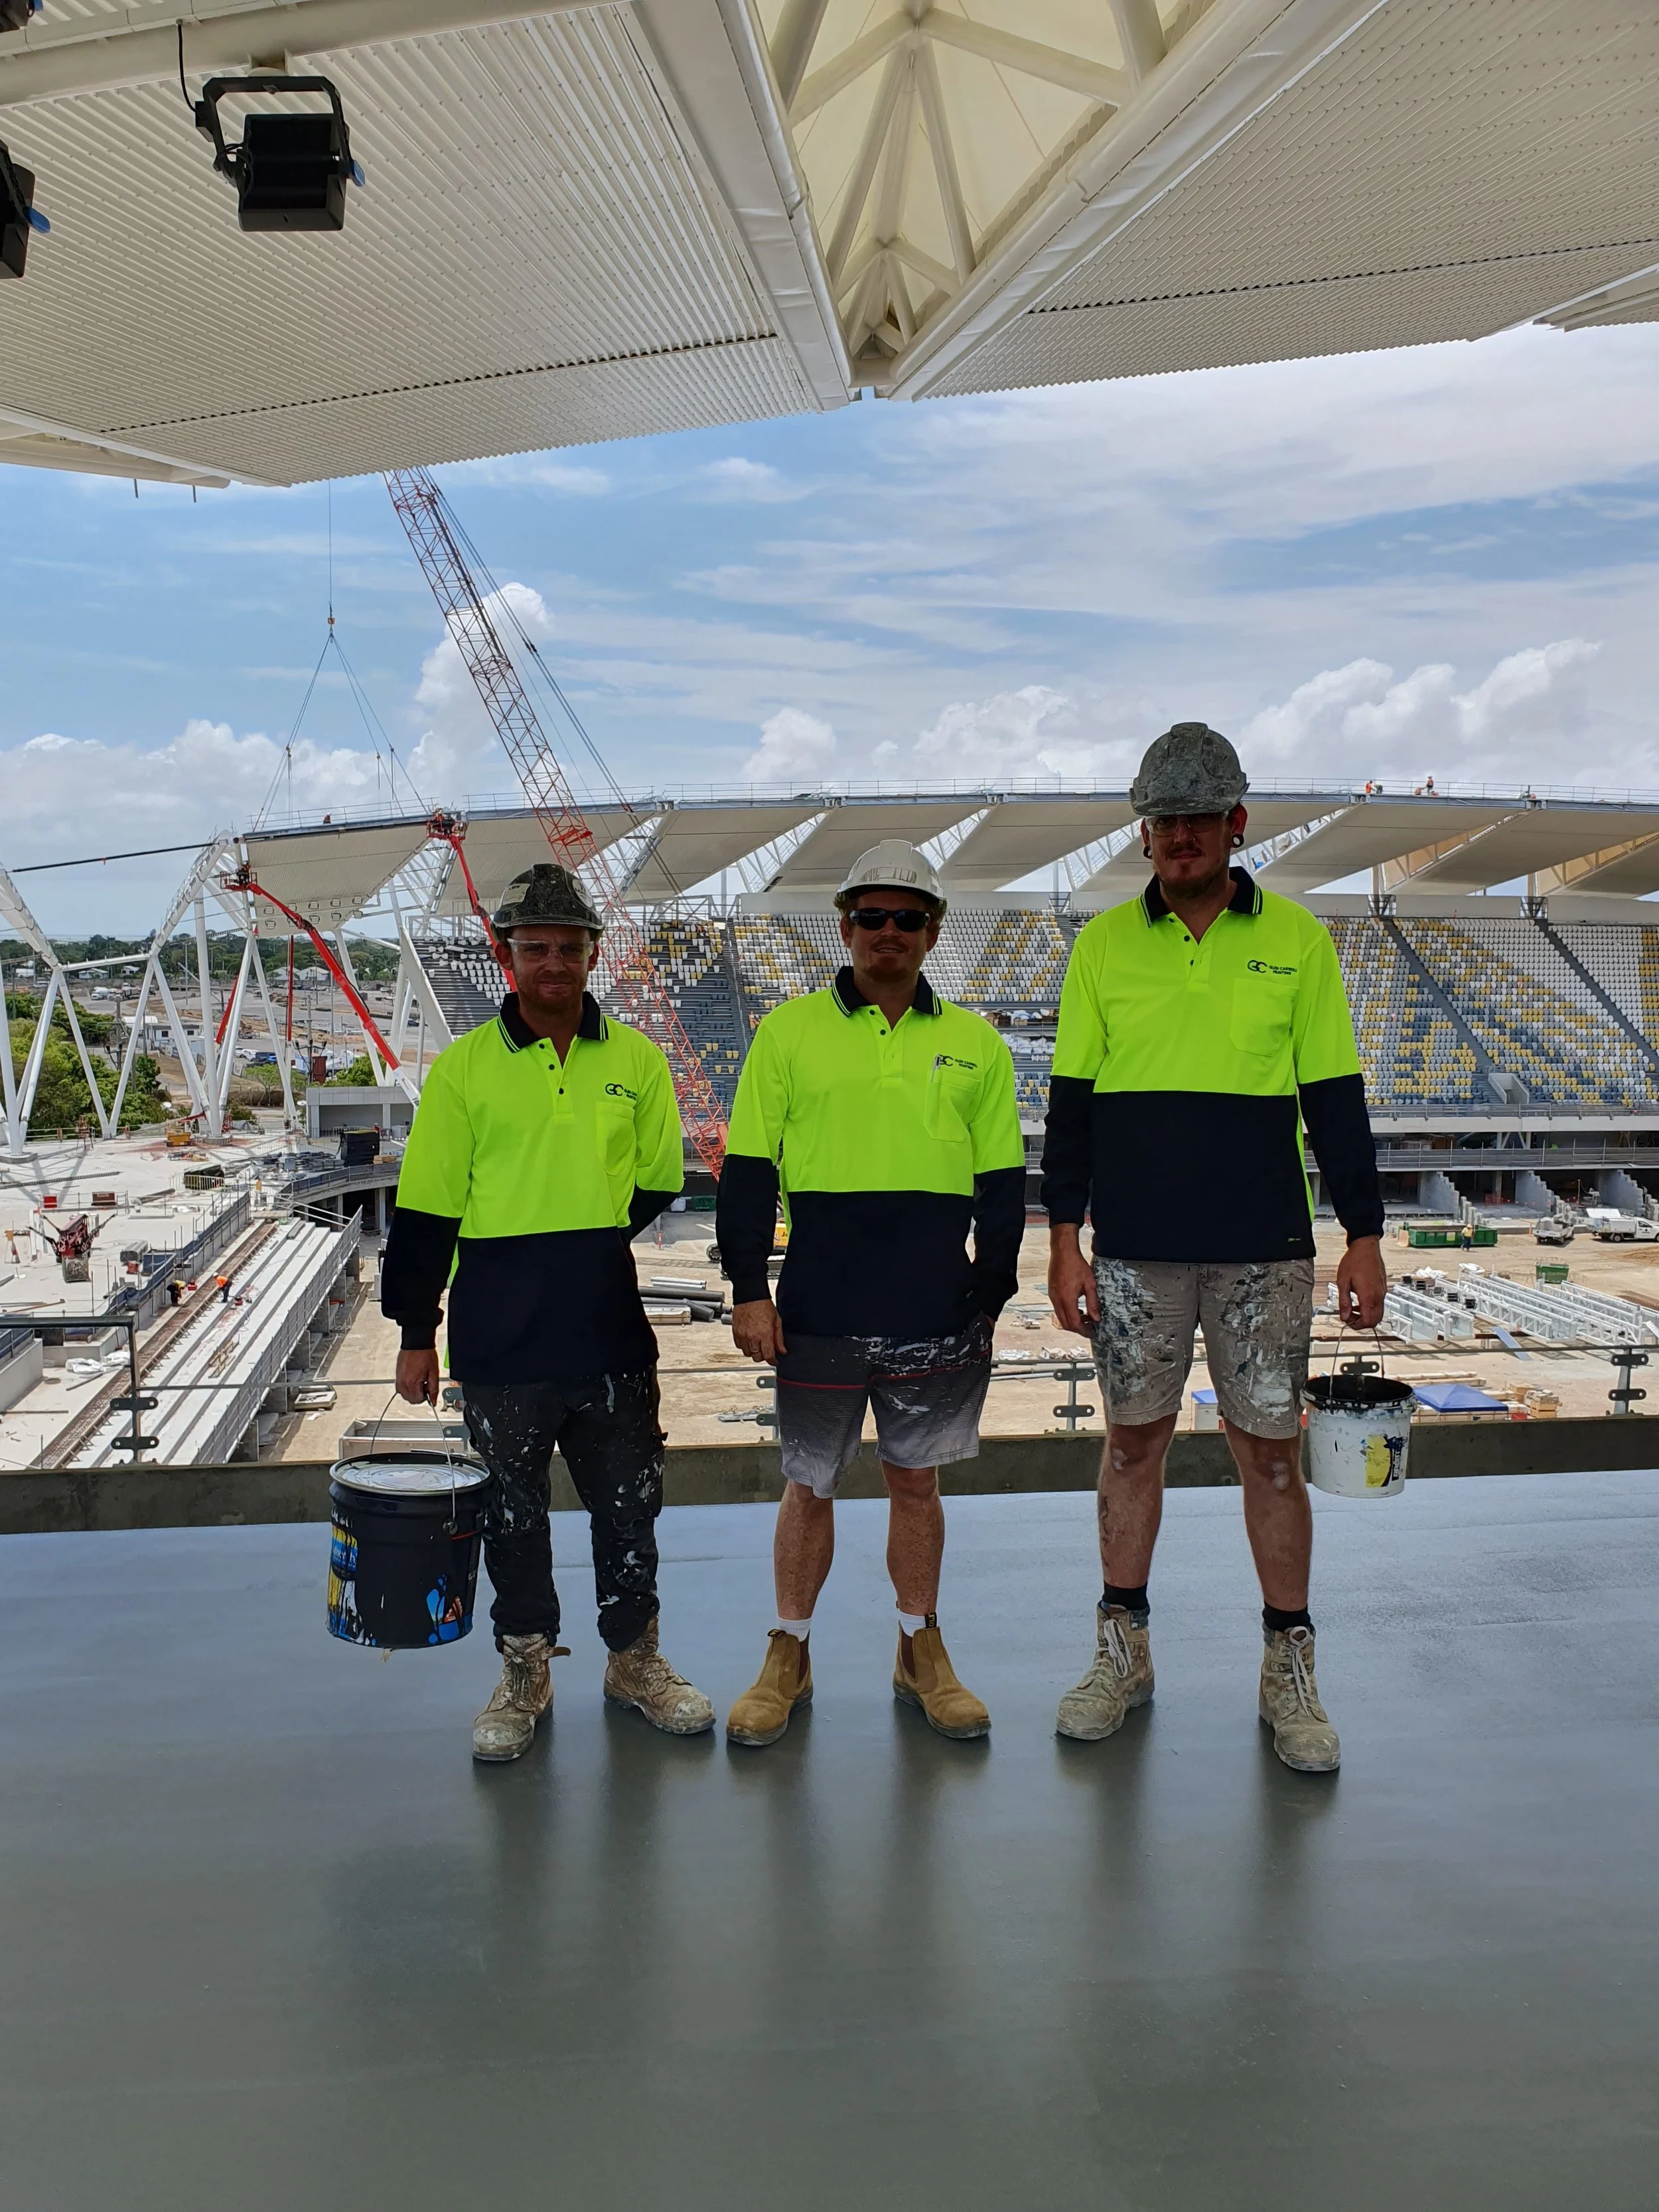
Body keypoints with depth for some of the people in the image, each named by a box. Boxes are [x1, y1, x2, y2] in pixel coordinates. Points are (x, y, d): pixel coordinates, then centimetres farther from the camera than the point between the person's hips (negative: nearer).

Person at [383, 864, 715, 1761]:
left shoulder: (636, 1059, 2)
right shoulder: (463, 1066, -2)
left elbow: (656, 1184, 8)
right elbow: (426, 1209, 0)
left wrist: (581, 1252, -2)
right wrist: (415, 1332, 0)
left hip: (611, 1328, 1)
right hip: (498, 1341, -1)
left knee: (629, 1501, 12)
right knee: (512, 1511, 11)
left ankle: (634, 1659, 30)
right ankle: (524, 1671, 29)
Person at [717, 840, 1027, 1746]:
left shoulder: (974, 1044, 8)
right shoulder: (789, 1032, 3)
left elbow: (1002, 1185, 11)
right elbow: (747, 1171, 2)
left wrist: (988, 1296, 6)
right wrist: (748, 1289, -4)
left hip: (936, 1313, 1)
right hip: (818, 1310, -1)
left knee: (916, 1480, 13)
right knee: (808, 1485, 9)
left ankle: (921, 1653, 28)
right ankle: (789, 1657, 25)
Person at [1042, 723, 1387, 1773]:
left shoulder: (1297, 939, 2)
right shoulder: (1104, 943, 4)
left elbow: (1335, 1100, 4)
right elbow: (1071, 1103, 4)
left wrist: (1366, 1236, 0)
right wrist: (1064, 1241, -1)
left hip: (1265, 1251, -1)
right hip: (1133, 1251, 1)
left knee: (1271, 1451, 5)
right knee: (1133, 1441, 10)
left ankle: (1290, 1672, 20)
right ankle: (1123, 1654, 25)